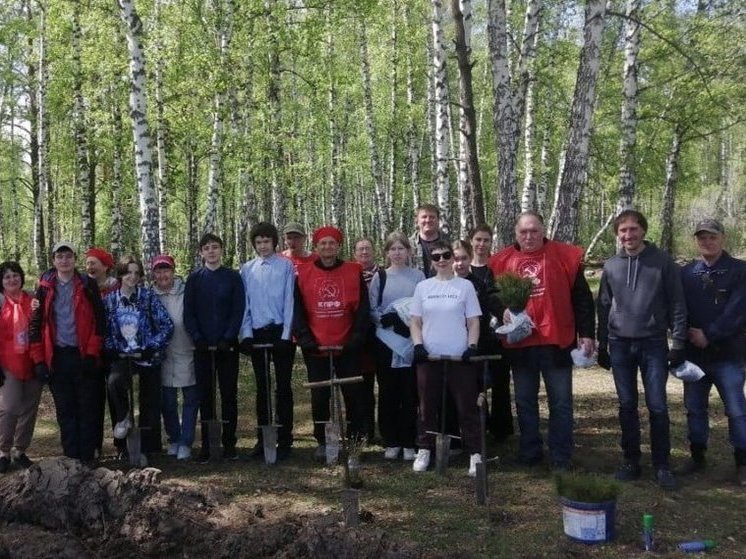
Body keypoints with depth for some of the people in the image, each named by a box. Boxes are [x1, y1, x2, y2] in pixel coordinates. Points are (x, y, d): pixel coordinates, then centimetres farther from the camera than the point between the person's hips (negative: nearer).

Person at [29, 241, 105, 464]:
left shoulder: (88, 286, 2)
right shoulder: (44, 288, 7)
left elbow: (99, 321, -1)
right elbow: (35, 324, 6)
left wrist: (92, 353, -9)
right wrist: (39, 360, -1)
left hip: (83, 355, -2)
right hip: (57, 357, 2)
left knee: (87, 409, 1)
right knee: (65, 410, 6)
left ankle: (87, 458, 8)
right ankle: (71, 458, 13)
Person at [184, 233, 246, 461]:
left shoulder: (233, 277, 4)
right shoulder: (194, 278, 7)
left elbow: (239, 310, -1)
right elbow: (188, 312, 3)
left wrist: (228, 338, -12)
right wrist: (198, 338, -9)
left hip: (227, 345, -1)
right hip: (202, 346, 1)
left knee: (229, 393, 1)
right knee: (205, 393, 4)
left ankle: (229, 443, 8)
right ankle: (206, 445, 10)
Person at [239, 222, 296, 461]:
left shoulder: (286, 266, -2)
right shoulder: (247, 270, 8)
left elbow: (289, 301, -5)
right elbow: (244, 304, 7)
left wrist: (286, 335, -11)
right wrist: (246, 334, -2)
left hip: (280, 332, -3)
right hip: (257, 334, 3)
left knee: (283, 386, 1)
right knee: (261, 387, 9)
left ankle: (284, 439, 7)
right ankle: (262, 438, 17)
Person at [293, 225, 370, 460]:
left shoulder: (354, 272, 1)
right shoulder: (303, 274, 3)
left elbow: (362, 308, -1)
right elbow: (297, 310, 3)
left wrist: (357, 337, -9)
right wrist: (305, 339, -7)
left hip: (346, 347, 0)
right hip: (315, 349, 1)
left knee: (353, 395, 3)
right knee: (319, 397, 7)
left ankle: (355, 441, 16)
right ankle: (322, 442, 20)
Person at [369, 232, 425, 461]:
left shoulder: (418, 276, 4)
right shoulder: (379, 277, 7)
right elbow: (371, 310, 3)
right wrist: (388, 319, -14)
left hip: (411, 342, -1)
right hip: (385, 341, 1)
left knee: (410, 392, 1)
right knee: (388, 392, 5)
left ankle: (409, 443, 10)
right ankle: (391, 442, 14)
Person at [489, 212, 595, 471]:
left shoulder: (565, 255, -1)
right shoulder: (502, 260, 4)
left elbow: (581, 297, 1)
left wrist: (586, 333, -3)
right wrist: (503, 309, -7)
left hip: (556, 341, -2)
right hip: (518, 343, 2)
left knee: (561, 401, 4)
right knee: (524, 401, 12)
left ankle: (561, 458, 13)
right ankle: (529, 453, 25)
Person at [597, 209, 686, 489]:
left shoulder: (663, 262, -2)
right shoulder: (611, 266, 6)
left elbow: (677, 304, -2)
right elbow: (604, 307, 11)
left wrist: (678, 343, -6)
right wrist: (602, 345, 10)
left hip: (654, 344, -2)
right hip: (620, 345, 3)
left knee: (657, 406, -1)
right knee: (627, 406, 7)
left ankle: (662, 465, 10)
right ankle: (631, 460, 17)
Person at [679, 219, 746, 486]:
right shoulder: (687, 273, 8)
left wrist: (709, 336, -16)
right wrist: (686, 335, -9)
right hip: (694, 354, 4)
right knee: (694, 408, 11)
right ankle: (697, 456, 24)